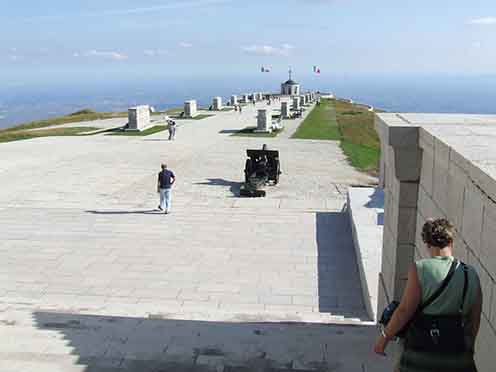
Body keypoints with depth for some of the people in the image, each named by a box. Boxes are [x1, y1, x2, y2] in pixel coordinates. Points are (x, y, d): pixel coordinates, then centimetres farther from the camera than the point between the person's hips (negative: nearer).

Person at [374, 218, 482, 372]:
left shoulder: (420, 269, -12)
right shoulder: (472, 275, -1)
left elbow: (404, 311, -14)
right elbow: (475, 320, 6)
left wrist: (384, 338, -2)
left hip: (421, 356, -3)